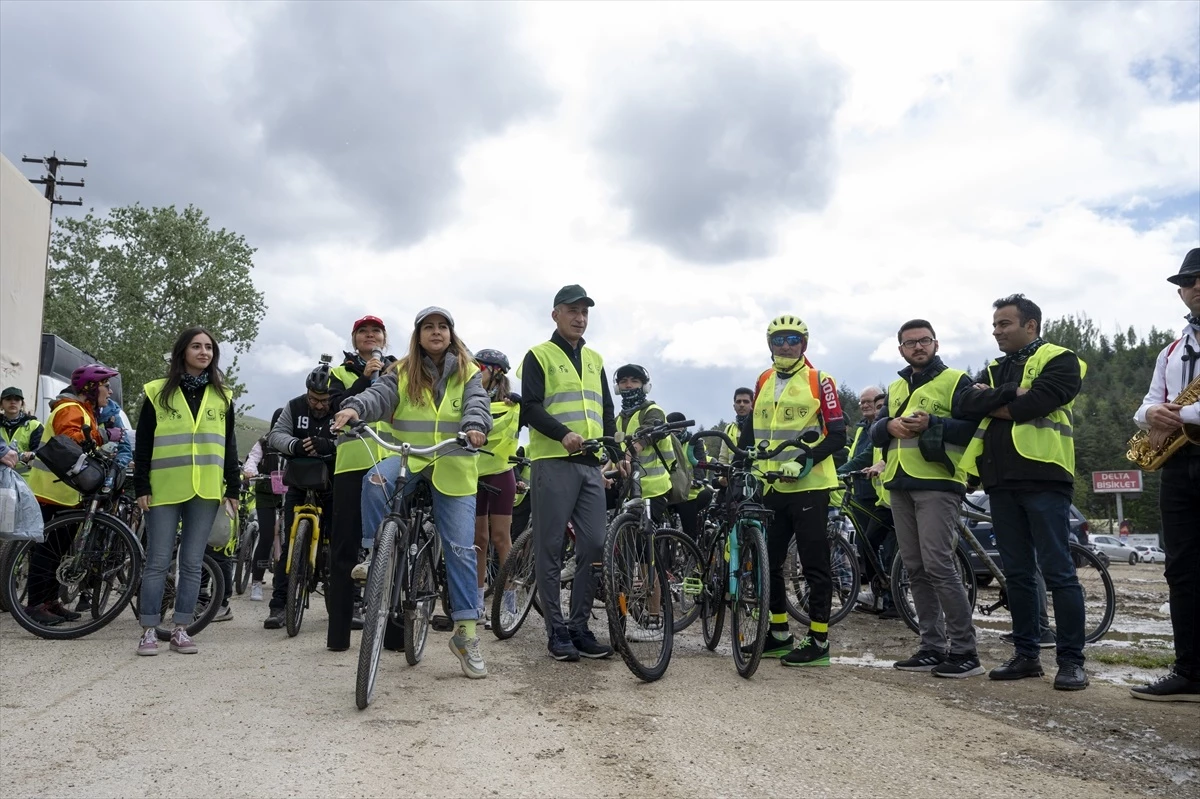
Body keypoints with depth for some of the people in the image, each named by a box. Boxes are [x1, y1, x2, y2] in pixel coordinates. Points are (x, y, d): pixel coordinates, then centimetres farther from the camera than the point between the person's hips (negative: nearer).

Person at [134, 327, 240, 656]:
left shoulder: (222, 397, 12)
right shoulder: (158, 392, 5)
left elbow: (229, 446, 12)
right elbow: (142, 444, 4)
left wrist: (233, 489, 6)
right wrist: (141, 486, -3)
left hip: (206, 491, 2)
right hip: (165, 490, -2)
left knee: (192, 563, 5)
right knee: (158, 563, 0)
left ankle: (180, 630, 12)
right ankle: (148, 631, 9)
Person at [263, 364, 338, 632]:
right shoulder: (294, 407, -1)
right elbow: (275, 435, -5)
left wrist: (328, 445, -40)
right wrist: (294, 445, -27)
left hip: (332, 486, -1)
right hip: (299, 483, 2)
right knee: (290, 544, -2)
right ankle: (278, 605, 2)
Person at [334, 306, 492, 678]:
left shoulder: (468, 373, 7)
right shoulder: (403, 372, 8)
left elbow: (477, 403, -10)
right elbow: (380, 395, -9)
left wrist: (475, 426, -34)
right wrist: (354, 407, -32)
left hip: (453, 467, -1)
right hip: (409, 457, 1)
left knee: (461, 548, -5)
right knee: (375, 481, -35)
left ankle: (466, 633, 5)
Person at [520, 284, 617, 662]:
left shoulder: (594, 359, 20)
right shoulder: (539, 356, 3)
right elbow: (531, 408, -7)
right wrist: (563, 434, -22)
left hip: (591, 464, 5)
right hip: (552, 462, -5)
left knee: (593, 545, 3)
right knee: (550, 548, -1)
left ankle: (579, 625, 14)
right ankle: (556, 630, 7)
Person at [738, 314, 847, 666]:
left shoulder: (819, 381, -4)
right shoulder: (763, 382, 12)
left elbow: (837, 434, -7)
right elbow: (750, 428, 18)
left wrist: (807, 460, -21)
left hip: (809, 486, -6)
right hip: (770, 486, 6)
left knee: (815, 565, 1)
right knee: (767, 562, 11)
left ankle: (818, 641, 9)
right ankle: (780, 634, 24)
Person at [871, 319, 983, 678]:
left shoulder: (956, 381, 1)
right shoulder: (895, 387, 21)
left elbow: (974, 429, -8)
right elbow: (875, 433, 18)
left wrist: (931, 423, -20)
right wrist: (889, 425, -4)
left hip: (938, 485, -7)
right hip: (900, 486, 7)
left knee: (938, 566, -13)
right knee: (915, 570, 8)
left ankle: (965, 651, -3)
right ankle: (932, 647, 16)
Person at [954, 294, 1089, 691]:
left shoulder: (1059, 360, 1)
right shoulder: (993, 371, 20)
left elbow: (1033, 404, -16)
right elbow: (963, 405, 2)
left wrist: (989, 403, -2)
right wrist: (1008, 394, -10)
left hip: (1042, 478, -6)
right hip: (1001, 483, 6)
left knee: (1057, 571, -3)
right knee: (1017, 573, 10)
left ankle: (1071, 660, 5)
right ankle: (1026, 654, 18)